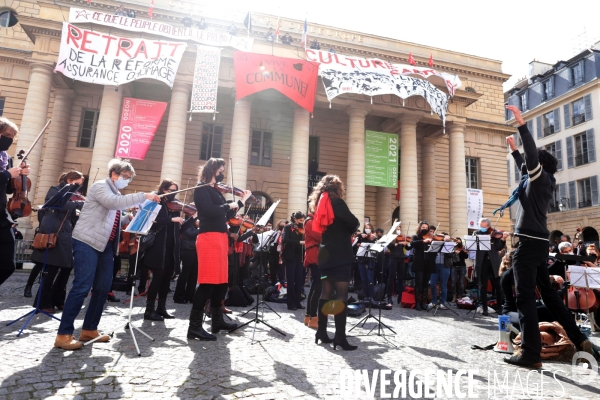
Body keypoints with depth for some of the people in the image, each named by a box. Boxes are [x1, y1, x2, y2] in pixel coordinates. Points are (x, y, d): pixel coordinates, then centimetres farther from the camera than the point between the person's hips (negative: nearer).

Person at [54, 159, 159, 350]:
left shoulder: (116, 193, 19)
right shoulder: (100, 186, -7)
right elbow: (114, 203, -26)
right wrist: (143, 196, -26)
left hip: (105, 245, 9)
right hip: (87, 242, -9)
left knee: (103, 288, 7)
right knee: (82, 287, -11)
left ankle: (89, 329, 18)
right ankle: (64, 334, -4)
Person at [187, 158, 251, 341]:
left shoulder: (215, 190, 20)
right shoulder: (201, 189, -5)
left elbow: (225, 215, 23)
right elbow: (210, 211, -21)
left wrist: (242, 201, 22)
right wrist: (229, 205, -8)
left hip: (221, 238, 9)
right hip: (209, 238, -9)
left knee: (221, 281, 13)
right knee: (208, 282, -10)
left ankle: (217, 320, 26)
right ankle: (194, 327, -3)